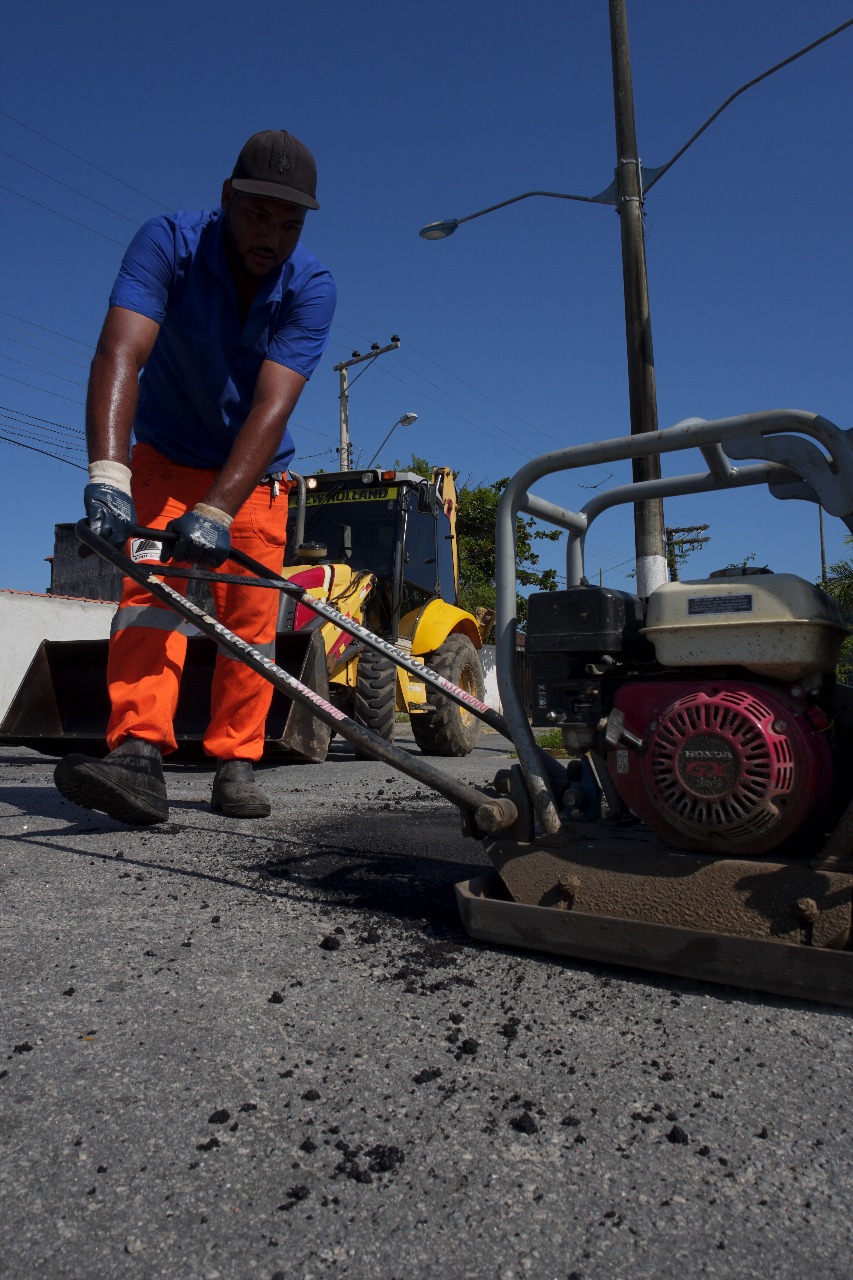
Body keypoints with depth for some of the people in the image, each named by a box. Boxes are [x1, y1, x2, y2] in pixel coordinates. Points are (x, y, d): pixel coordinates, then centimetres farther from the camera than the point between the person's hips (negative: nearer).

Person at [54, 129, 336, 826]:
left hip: (255, 474, 1)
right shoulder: (168, 243, -19)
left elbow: (273, 405, -32)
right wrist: (107, 472, -50)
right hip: (166, 459, 0)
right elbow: (120, 355, -34)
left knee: (252, 616, -7)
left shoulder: (312, 286, -19)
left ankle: (236, 763, 2)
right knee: (152, 584, -20)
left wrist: (217, 511, -44)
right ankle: (138, 755, -30)